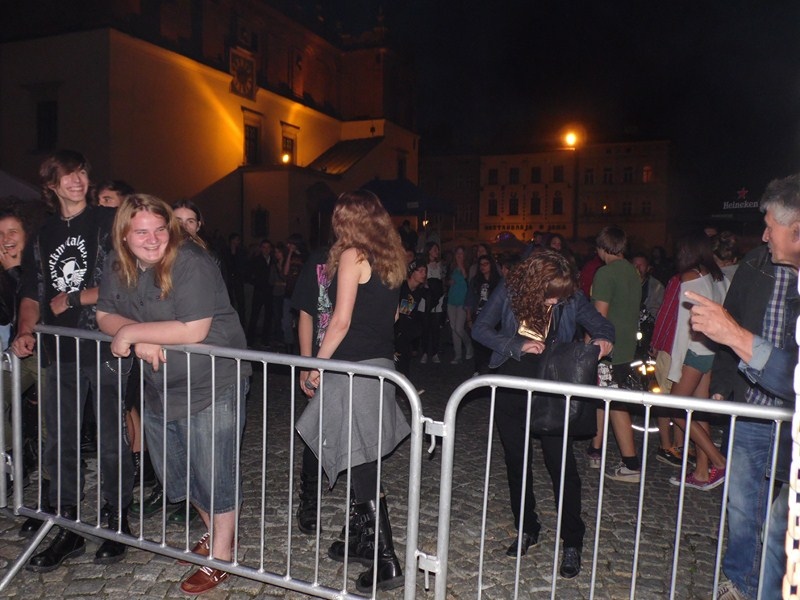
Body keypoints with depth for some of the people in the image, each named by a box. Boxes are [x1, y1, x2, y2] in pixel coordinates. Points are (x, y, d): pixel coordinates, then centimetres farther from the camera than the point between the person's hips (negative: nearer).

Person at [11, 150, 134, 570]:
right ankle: (68, 530, 24)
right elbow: (32, 294, 15)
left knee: (111, 442, 2)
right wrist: (26, 331, -2)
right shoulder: (42, 237, 16)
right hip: (60, 351, 5)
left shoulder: (108, 222, 0)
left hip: (105, 345, -5)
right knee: (59, 444, 10)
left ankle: (118, 524, 18)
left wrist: (75, 299, -7)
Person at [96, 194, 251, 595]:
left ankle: (220, 557, 25)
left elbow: (193, 331, -27)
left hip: (211, 387, -8)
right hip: (159, 387, 8)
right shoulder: (117, 265, 2)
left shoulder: (190, 264, -21)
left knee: (213, 475, 3)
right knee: (173, 474, 21)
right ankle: (213, 531, 45)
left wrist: (132, 331, -18)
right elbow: (105, 316, 4)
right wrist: (140, 339, -16)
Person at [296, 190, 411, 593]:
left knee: (360, 467, -2)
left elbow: (341, 321, -15)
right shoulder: (391, 260, 13)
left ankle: (385, 562, 4)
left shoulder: (352, 256, -9)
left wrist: (317, 364, -7)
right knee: (361, 463, 18)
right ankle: (361, 541, 31)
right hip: (382, 363, 8)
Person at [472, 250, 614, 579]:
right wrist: (517, 345, -23)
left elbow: (601, 324, 1)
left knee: (562, 464, -2)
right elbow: (480, 329, -11)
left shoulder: (571, 297, -11)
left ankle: (573, 542, 16)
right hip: (511, 389, 2)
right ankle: (526, 529, 33)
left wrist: (603, 339, -22)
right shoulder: (508, 291, -12)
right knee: (516, 462, 13)